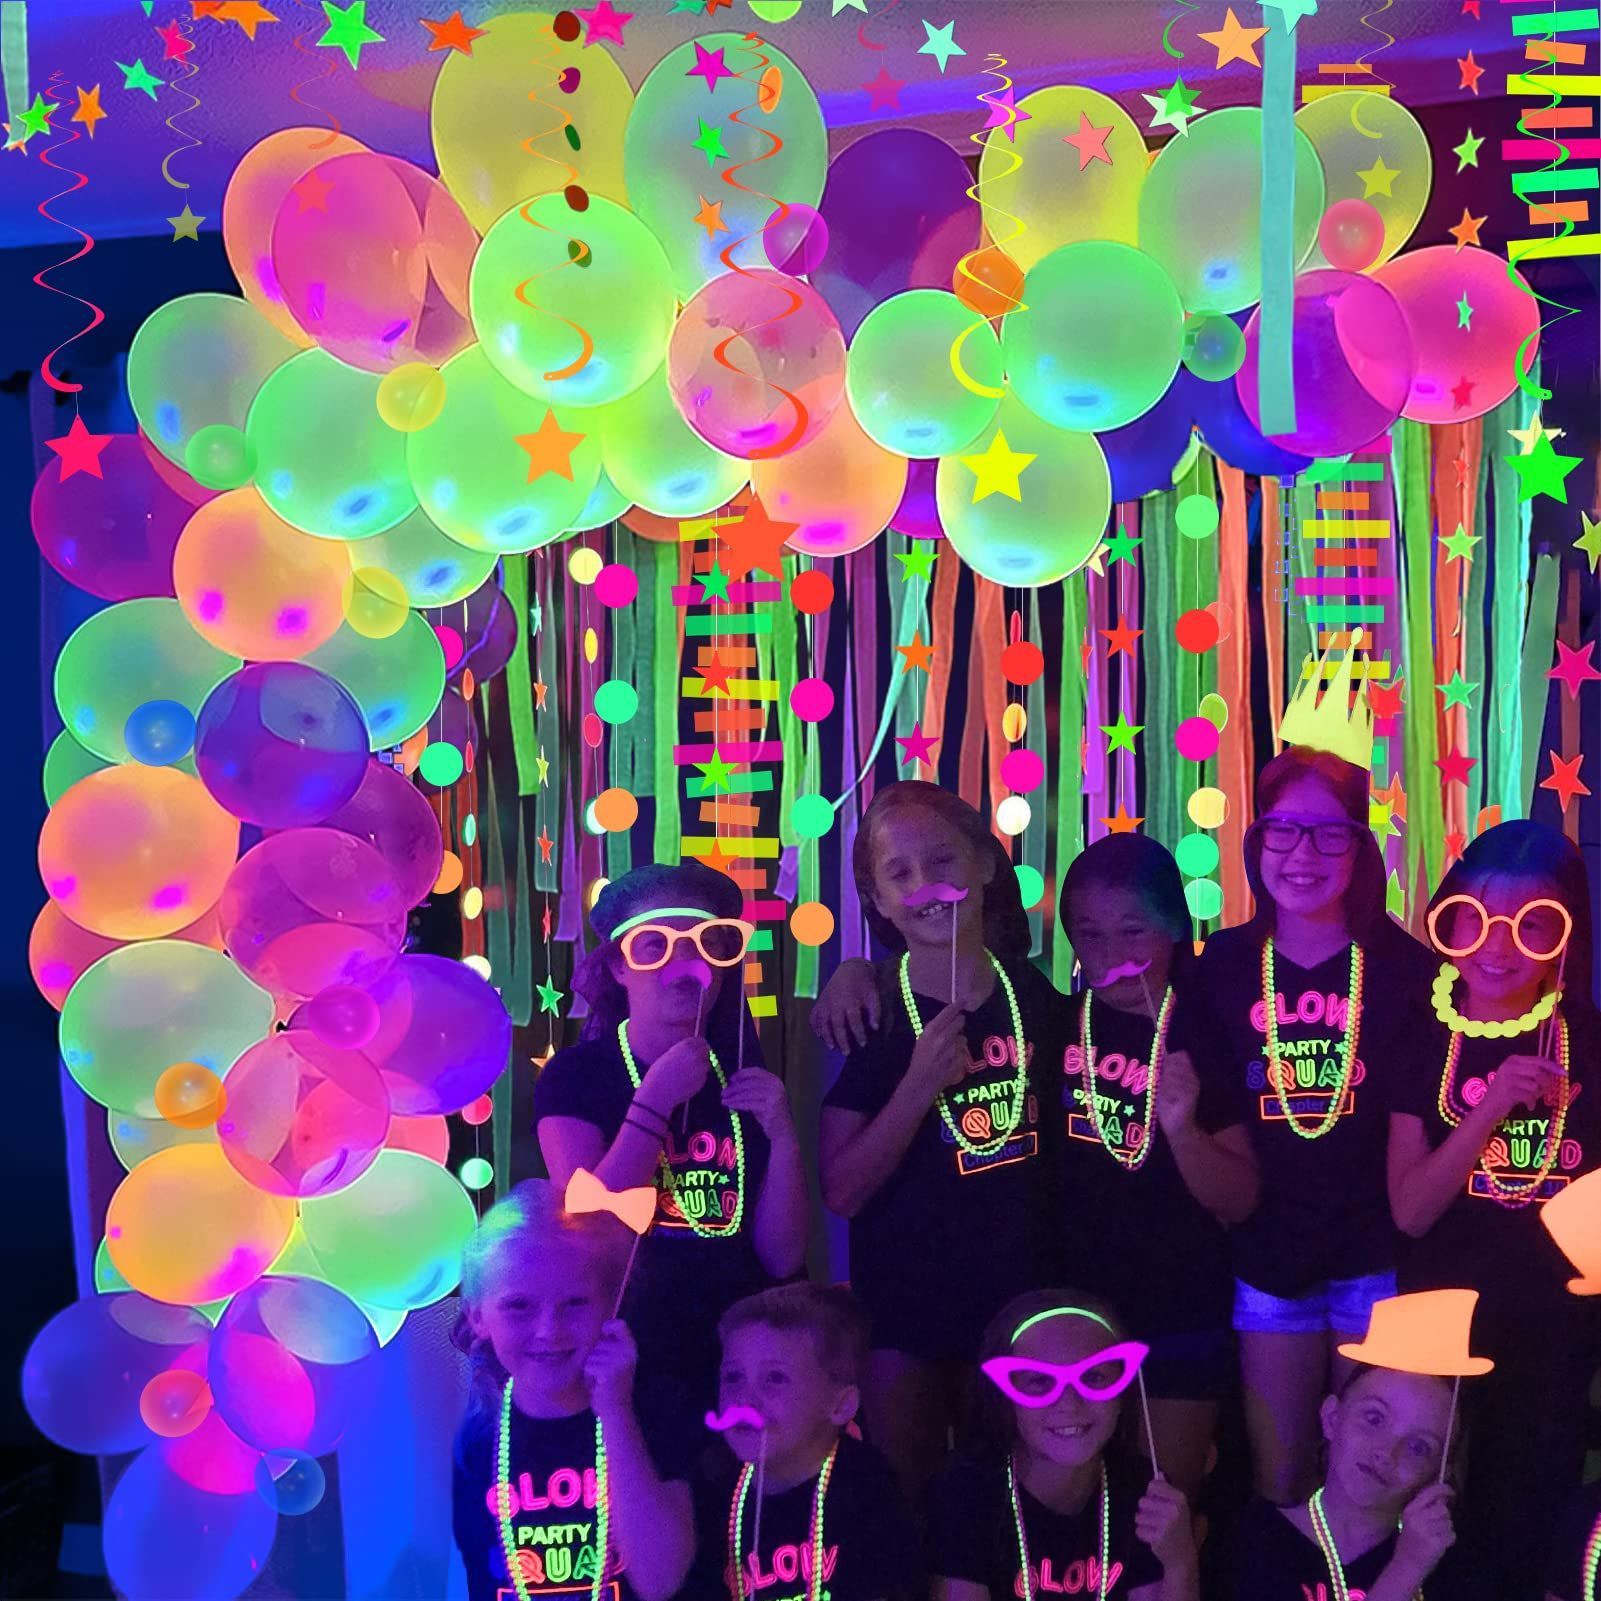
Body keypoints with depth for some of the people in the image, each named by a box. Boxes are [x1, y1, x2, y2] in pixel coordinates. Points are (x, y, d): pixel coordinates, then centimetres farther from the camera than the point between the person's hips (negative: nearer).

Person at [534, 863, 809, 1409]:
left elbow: (781, 1259, 0)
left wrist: (782, 1136, -14)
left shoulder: (743, 1075, 5)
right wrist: (656, 1099, -22)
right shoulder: (575, 1074, -6)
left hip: (735, 1357, 4)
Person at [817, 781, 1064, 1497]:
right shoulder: (870, 1017, -10)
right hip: (906, 1300, -3)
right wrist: (919, 1084, -23)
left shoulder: (1037, 997, 0)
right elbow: (842, 1190, -15)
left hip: (1023, 1296, 3)